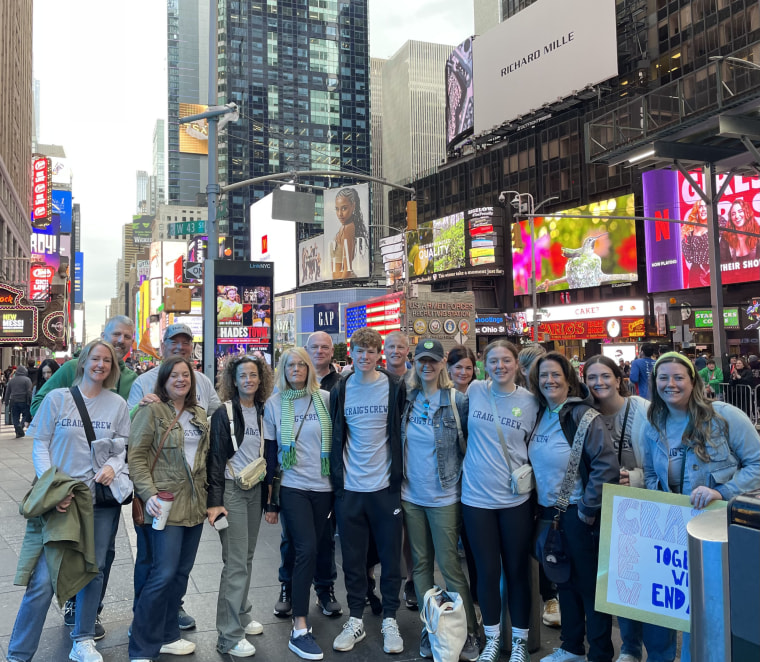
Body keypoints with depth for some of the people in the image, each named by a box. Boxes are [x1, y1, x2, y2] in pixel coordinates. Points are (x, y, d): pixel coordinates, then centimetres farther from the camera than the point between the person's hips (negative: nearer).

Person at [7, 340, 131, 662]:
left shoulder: (118, 404, 5)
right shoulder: (57, 398, -1)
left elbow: (122, 448, 9)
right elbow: (40, 445, -1)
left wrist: (112, 466, -13)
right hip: (61, 499, -2)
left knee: (93, 571, 11)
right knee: (43, 578, -6)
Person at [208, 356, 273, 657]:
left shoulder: (262, 412, 7)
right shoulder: (224, 413, -9)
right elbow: (216, 458, -11)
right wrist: (214, 501, -15)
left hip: (256, 489, 6)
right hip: (232, 490, -5)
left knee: (247, 557, 13)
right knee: (236, 562, -6)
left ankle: (240, 616, 28)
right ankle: (230, 636, 2)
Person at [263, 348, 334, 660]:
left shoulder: (326, 398, 2)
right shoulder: (274, 404, 0)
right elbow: (270, 453, 3)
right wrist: (270, 500, 3)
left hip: (324, 487, 2)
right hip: (292, 487, -2)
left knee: (308, 551, 9)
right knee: (307, 549, -12)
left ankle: (299, 607, 29)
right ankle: (300, 631, -7)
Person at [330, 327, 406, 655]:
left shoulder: (395, 387, -3)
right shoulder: (340, 390, 4)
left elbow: (404, 430, 3)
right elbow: (336, 438, 9)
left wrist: (399, 473, 0)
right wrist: (336, 479, 5)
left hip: (385, 486, -2)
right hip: (349, 488, 2)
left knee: (390, 555, 8)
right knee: (353, 557, 11)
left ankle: (390, 619, 24)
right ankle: (355, 620, 26)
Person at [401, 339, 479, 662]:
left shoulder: (457, 400, -7)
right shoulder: (407, 398, 3)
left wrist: (461, 477, -5)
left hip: (443, 497, -4)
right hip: (411, 495, 4)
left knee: (449, 566, -2)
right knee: (421, 564, 11)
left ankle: (469, 634, 13)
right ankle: (429, 629, 25)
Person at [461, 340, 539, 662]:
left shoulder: (530, 402, -4)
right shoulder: (475, 390, -1)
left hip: (515, 499, -1)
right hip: (476, 497, 1)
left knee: (518, 571, 9)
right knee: (487, 570, 10)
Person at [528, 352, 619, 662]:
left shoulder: (583, 415, -15)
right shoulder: (539, 415, 6)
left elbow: (607, 465, -20)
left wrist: (589, 508, -17)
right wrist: (540, 505, 12)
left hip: (578, 514, -7)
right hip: (549, 511, 7)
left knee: (590, 584, 4)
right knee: (564, 581, 18)